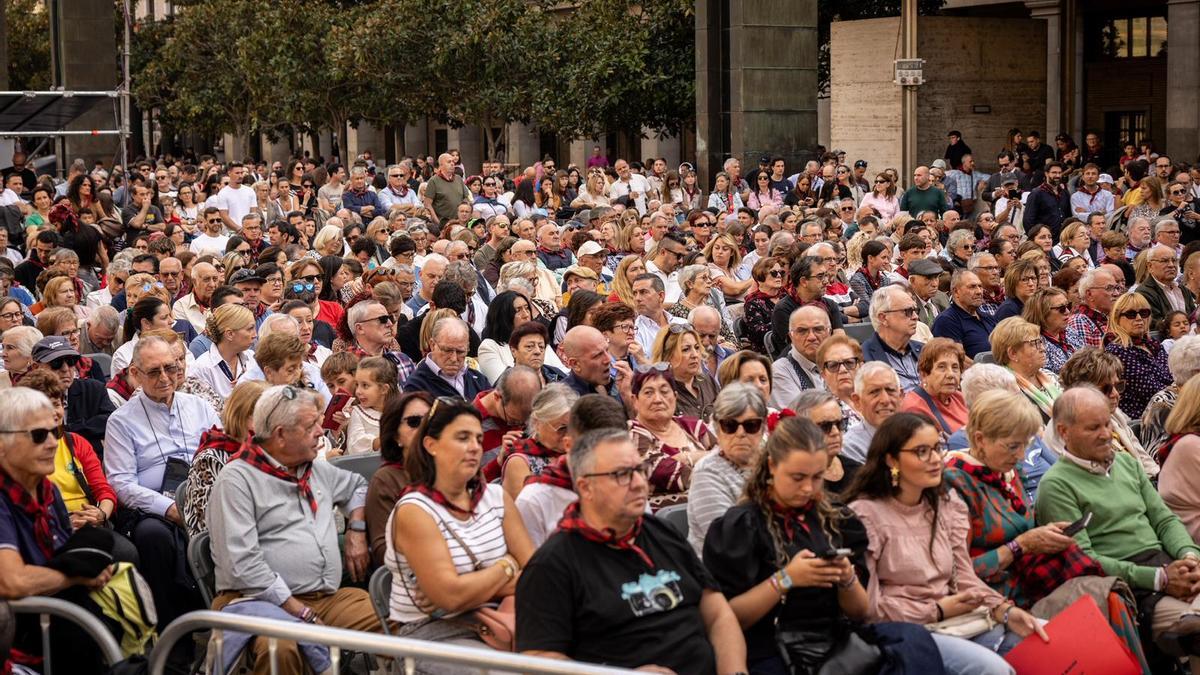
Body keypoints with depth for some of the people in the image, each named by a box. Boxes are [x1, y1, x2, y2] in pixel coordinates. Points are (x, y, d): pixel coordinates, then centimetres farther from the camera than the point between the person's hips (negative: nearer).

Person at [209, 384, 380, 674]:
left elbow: (357, 485, 41)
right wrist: (302, 613, -17)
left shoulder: (317, 470, 19)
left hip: (330, 596, 6)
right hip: (262, 599, -6)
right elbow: (243, 565, -15)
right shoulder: (236, 479, -6)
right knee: (279, 648, -40)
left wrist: (357, 530, 20)